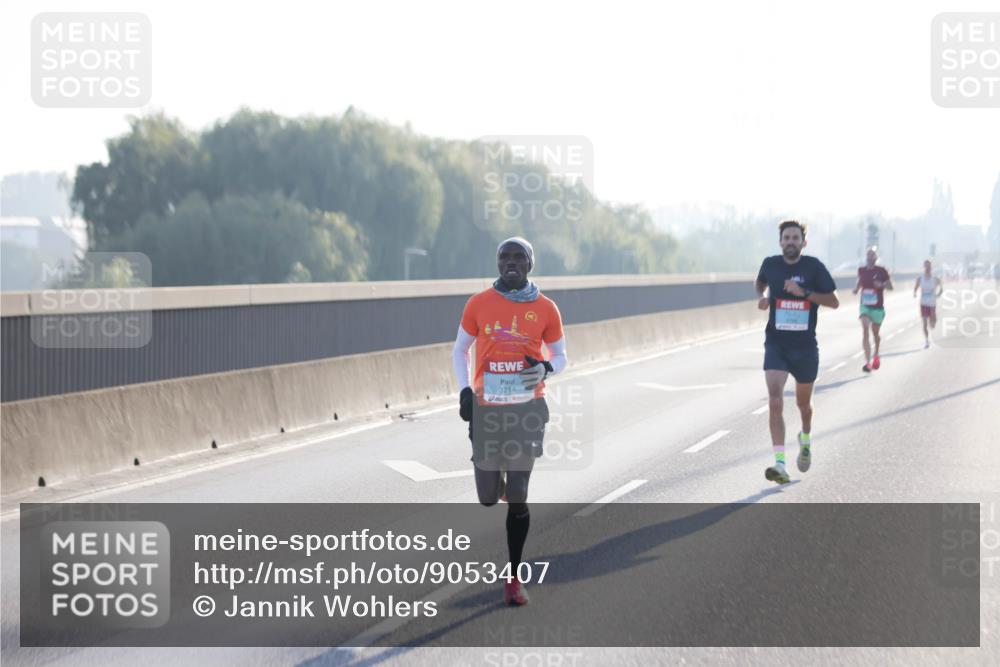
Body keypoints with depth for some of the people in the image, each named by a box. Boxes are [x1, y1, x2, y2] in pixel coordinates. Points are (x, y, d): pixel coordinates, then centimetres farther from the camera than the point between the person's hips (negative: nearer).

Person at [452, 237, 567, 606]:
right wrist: (465, 390, -2)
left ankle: (513, 578, 5)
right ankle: (497, 481, 44)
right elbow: (459, 350, 12)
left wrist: (546, 368, -13)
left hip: (527, 409, -1)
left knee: (518, 497, -5)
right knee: (488, 498, 4)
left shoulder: (545, 309, 2)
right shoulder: (479, 304, 3)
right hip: (486, 409, 1)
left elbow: (560, 356, 11)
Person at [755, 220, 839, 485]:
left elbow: (833, 301, -9)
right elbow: (761, 282, 23)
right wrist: (761, 297, 1)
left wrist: (804, 292, -20)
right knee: (775, 401, -18)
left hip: (805, 346, 0)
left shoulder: (813, 266, -7)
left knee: (803, 401, 18)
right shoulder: (770, 264, -1)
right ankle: (780, 463, -23)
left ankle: (805, 439, 51)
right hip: (776, 345, 0)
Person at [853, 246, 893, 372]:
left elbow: (890, 286, -2)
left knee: (875, 333, 16)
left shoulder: (881, 271, -7)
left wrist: (881, 285, -22)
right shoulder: (862, 270, 1)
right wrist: (856, 288, -2)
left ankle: (876, 356, 45)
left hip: (877, 307, -1)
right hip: (865, 306, 1)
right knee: (865, 331, -16)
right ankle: (867, 362, -20)